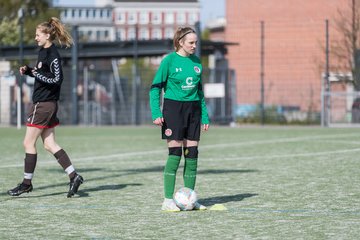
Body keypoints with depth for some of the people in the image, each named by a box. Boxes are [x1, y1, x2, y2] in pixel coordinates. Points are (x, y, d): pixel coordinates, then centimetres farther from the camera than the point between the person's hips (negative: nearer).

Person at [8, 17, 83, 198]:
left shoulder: (53, 55, -15)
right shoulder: (43, 51, 13)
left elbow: (57, 80, -18)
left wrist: (37, 74, -25)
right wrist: (28, 71, 8)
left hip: (44, 105, -10)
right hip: (41, 103, 10)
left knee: (29, 143, -2)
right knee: (49, 144, 8)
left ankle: (27, 183, 5)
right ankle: (73, 176, 6)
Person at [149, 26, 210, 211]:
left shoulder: (196, 62, 9)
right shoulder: (170, 60, -7)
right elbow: (155, 87, -6)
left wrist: (205, 116, 14)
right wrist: (156, 113, -16)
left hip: (193, 109, 5)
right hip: (173, 108, -5)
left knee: (192, 153, 3)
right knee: (175, 153, -8)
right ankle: (168, 201, -4)